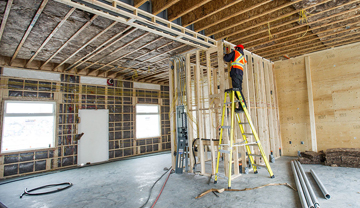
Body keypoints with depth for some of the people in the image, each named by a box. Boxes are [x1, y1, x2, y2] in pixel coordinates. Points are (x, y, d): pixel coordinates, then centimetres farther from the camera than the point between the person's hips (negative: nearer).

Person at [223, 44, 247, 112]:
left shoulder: (235, 52, 10)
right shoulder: (243, 56, 29)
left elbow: (226, 59, 5)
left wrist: (226, 55, 28)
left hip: (235, 71, -8)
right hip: (241, 73, 8)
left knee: (237, 89, -15)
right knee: (239, 89, 6)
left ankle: (242, 106, -23)